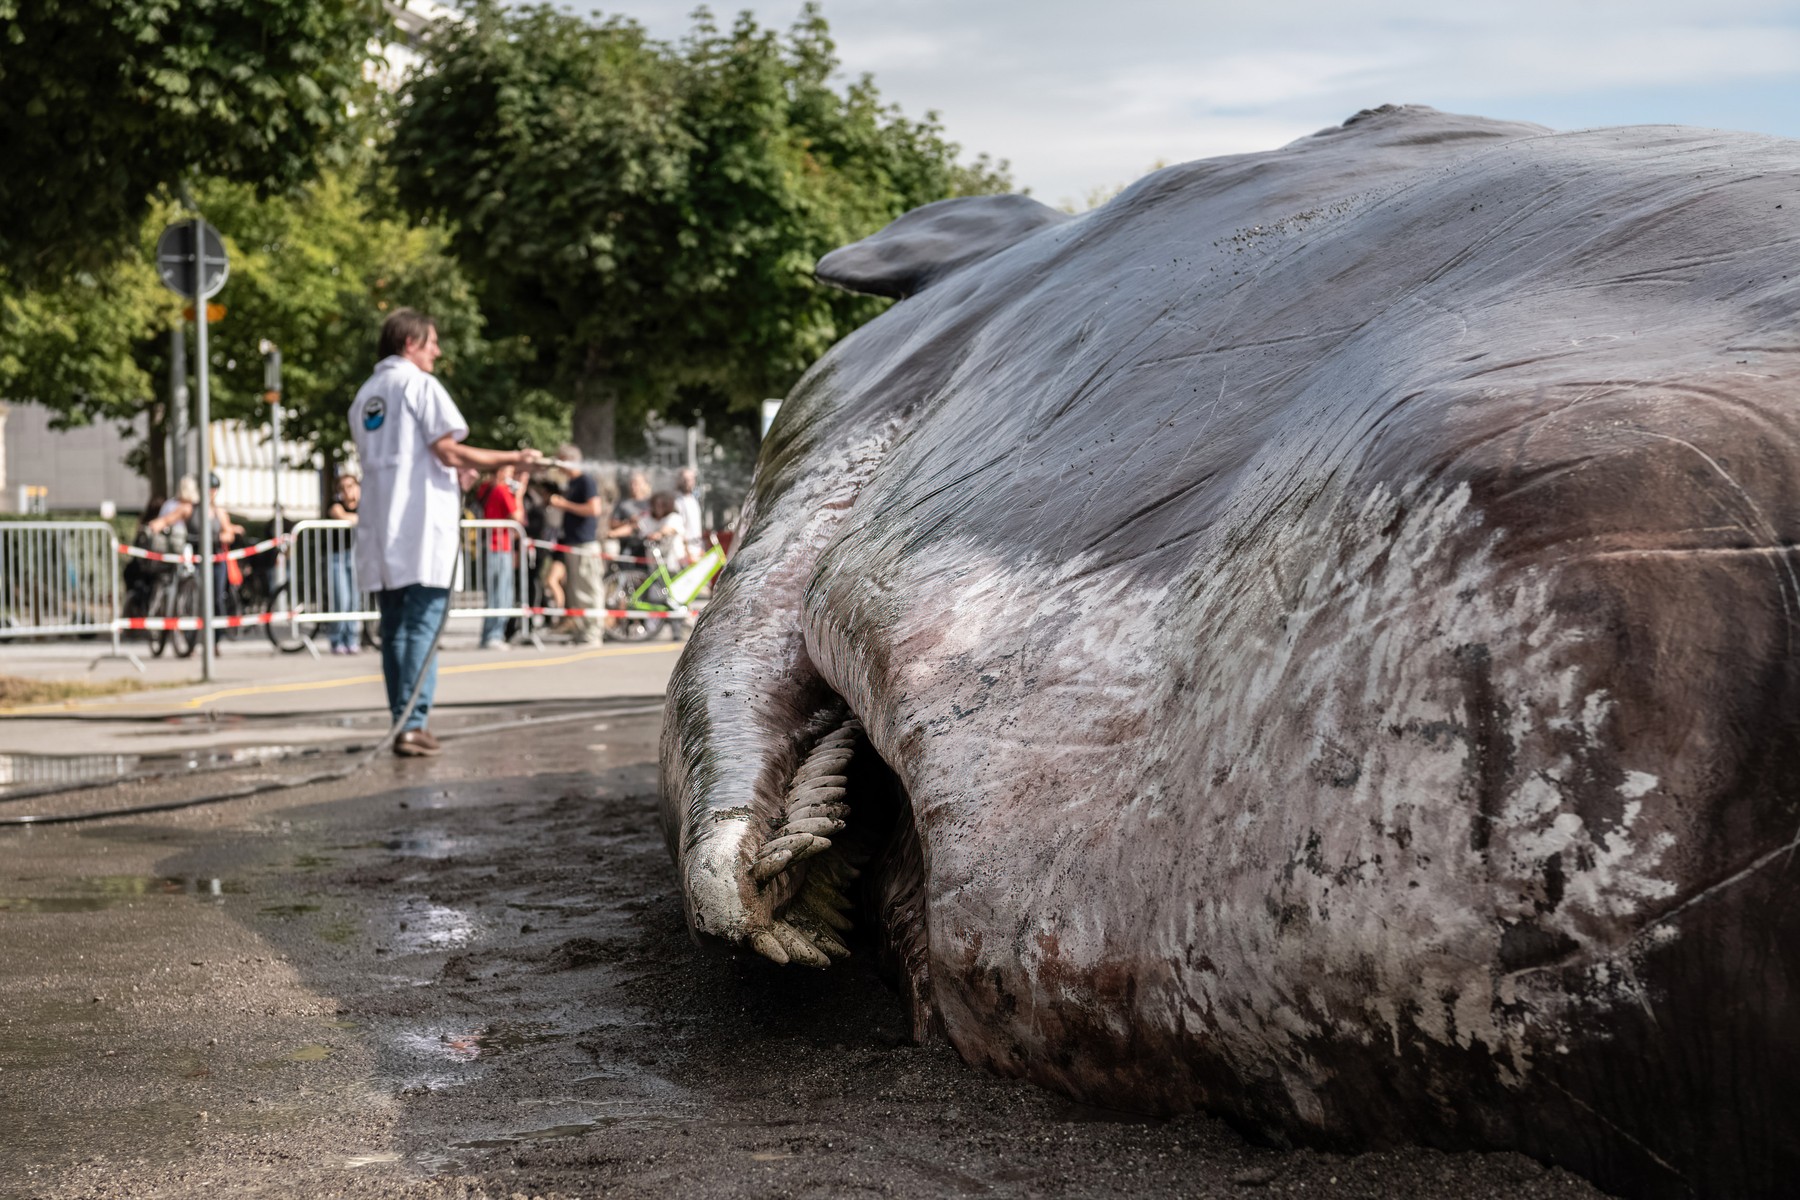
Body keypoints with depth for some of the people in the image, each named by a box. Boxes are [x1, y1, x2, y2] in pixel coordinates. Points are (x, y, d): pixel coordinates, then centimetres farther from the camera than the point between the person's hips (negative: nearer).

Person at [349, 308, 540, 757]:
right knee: (423, 625, -7)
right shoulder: (420, 384, -5)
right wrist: (512, 459, -4)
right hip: (421, 527, -7)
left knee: (393, 629, 9)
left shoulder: (364, 395, 17)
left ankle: (403, 722, 8)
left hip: (379, 530, 7)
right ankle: (413, 724, -12)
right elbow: (449, 452, -12)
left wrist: (451, 469, 28)